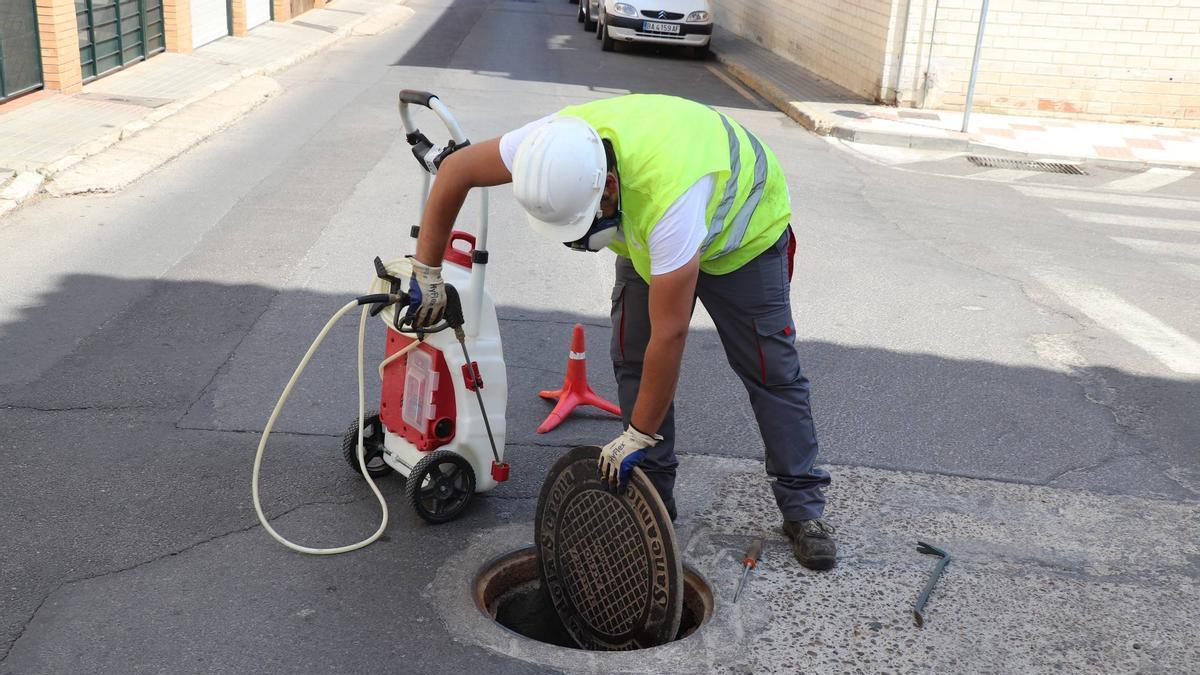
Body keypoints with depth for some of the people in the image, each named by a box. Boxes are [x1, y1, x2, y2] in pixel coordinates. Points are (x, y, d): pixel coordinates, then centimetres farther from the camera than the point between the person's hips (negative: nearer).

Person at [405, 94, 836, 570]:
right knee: (633, 359, -3)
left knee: (771, 370, -5)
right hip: (645, 236, 6)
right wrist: (426, 272, -15)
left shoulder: (669, 197, -48)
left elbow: (669, 334, -41)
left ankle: (803, 508, 7)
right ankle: (652, 493, 10)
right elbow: (457, 170, -16)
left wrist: (638, 436, -31)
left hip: (743, 231, -5)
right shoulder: (559, 140, -32)